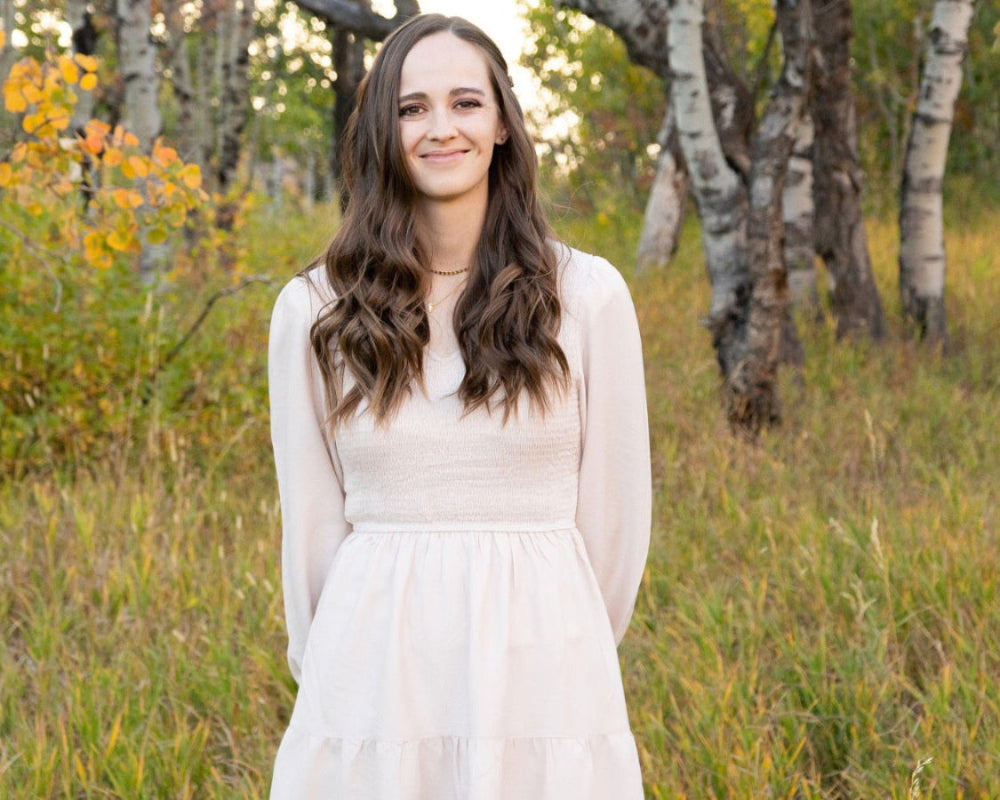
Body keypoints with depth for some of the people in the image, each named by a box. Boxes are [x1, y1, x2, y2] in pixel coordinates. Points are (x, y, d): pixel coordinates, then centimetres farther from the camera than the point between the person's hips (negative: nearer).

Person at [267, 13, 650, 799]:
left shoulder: (588, 295, -2)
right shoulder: (314, 311, 0)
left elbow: (615, 513, 5)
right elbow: (312, 524, 6)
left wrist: (578, 657, 11)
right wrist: (326, 671, 12)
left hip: (540, 679, 0)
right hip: (371, 675, 1)